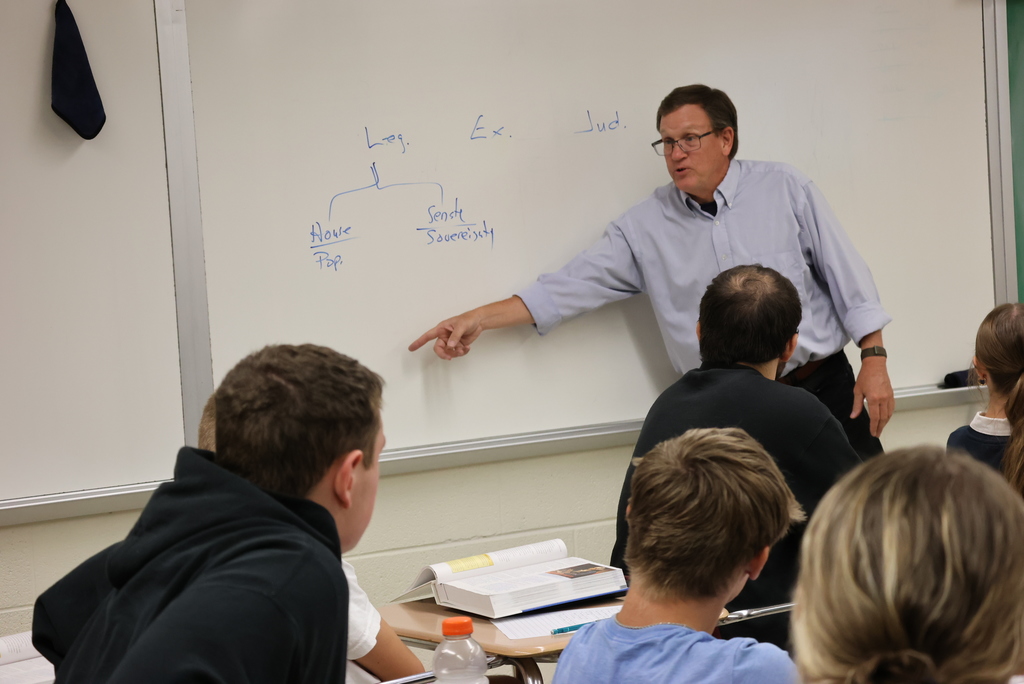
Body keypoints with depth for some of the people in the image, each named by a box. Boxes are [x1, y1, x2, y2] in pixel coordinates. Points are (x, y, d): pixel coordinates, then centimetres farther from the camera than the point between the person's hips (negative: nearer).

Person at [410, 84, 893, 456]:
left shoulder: (785, 190, 1)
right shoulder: (645, 226, 3)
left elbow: (845, 275, 2)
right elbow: (570, 287, 1)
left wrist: (874, 360, -4)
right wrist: (478, 319, -7)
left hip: (824, 386, -1)